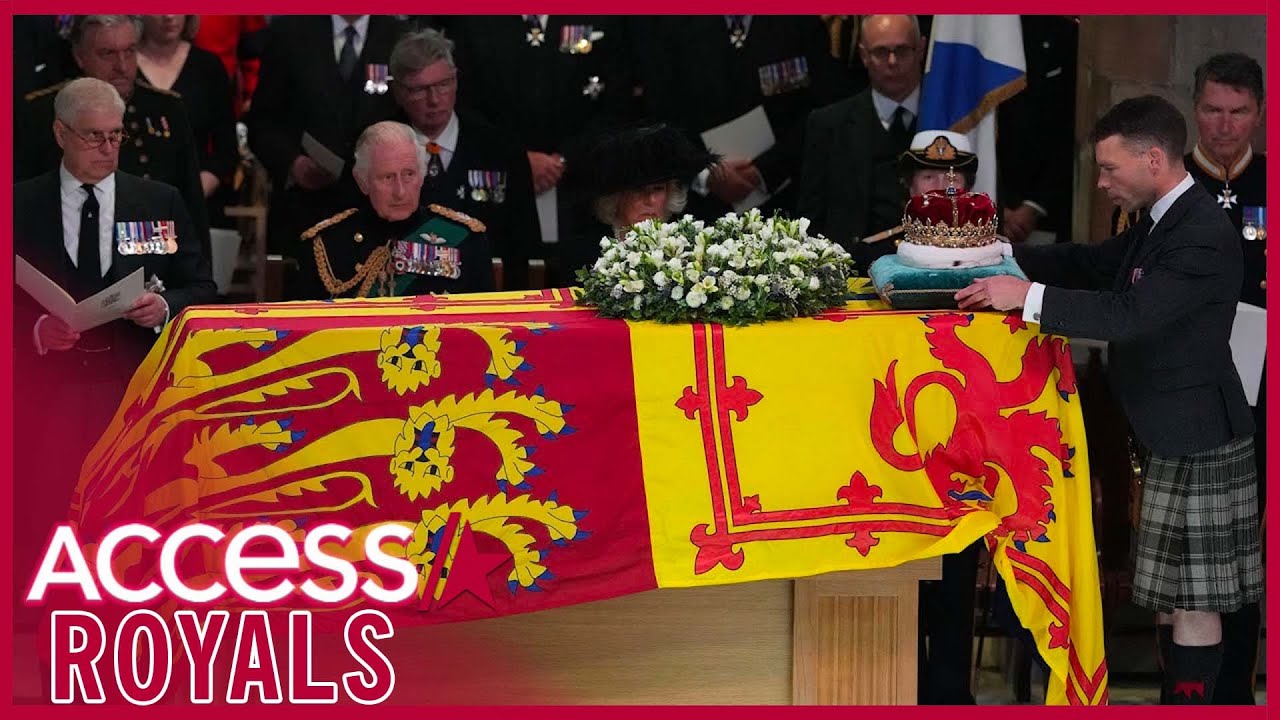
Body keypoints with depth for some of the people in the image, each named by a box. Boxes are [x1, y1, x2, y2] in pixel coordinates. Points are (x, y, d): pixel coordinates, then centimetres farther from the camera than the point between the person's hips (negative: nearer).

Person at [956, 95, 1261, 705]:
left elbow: (1131, 314, -29)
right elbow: (1089, 265, 18)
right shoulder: (1163, 224, 12)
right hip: (1173, 440, 10)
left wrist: (1027, 296, -27)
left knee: (1191, 601, -4)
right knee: (1175, 599, 14)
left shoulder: (1202, 234, -21)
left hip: (1194, 442, -10)